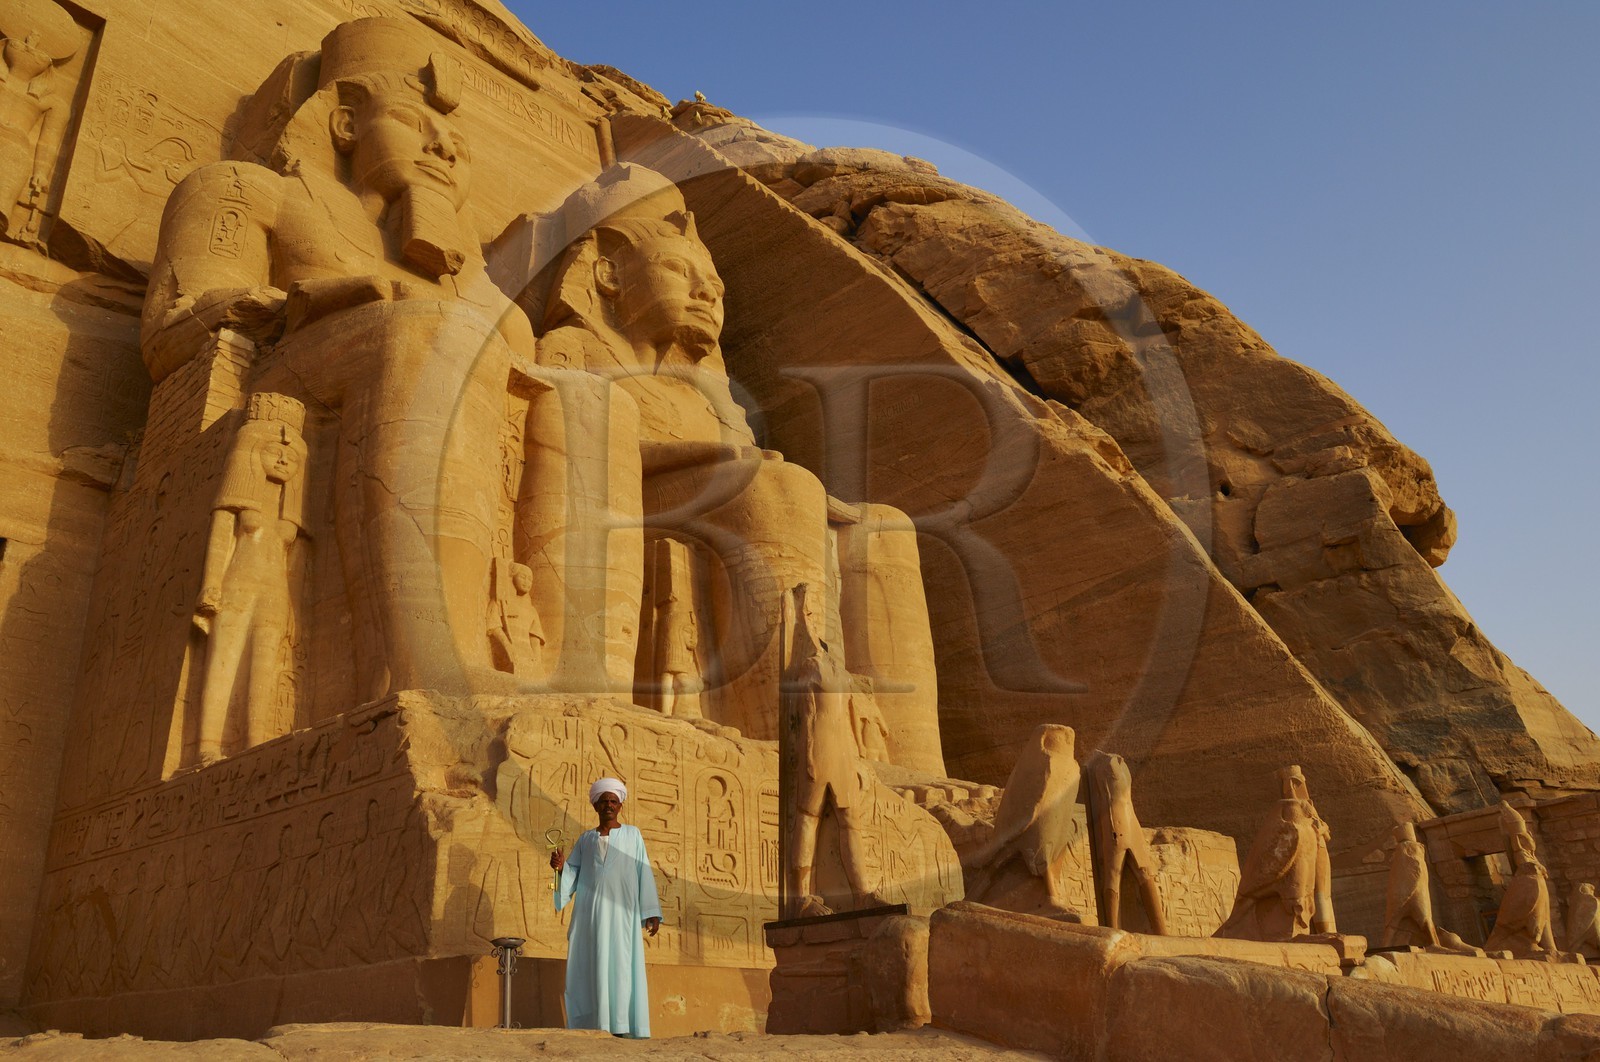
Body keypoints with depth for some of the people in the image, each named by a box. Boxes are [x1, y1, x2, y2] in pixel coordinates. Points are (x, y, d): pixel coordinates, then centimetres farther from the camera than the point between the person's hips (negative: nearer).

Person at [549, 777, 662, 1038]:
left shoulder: (633, 834, 11)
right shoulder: (585, 840, 17)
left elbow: (644, 873, 5)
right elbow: (571, 874, 9)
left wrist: (651, 913, -4)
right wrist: (560, 866, -14)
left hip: (621, 912, -2)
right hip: (590, 913, 2)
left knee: (622, 967, -9)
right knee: (590, 969, -4)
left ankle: (620, 1028, -9)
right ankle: (592, 1028, -1)